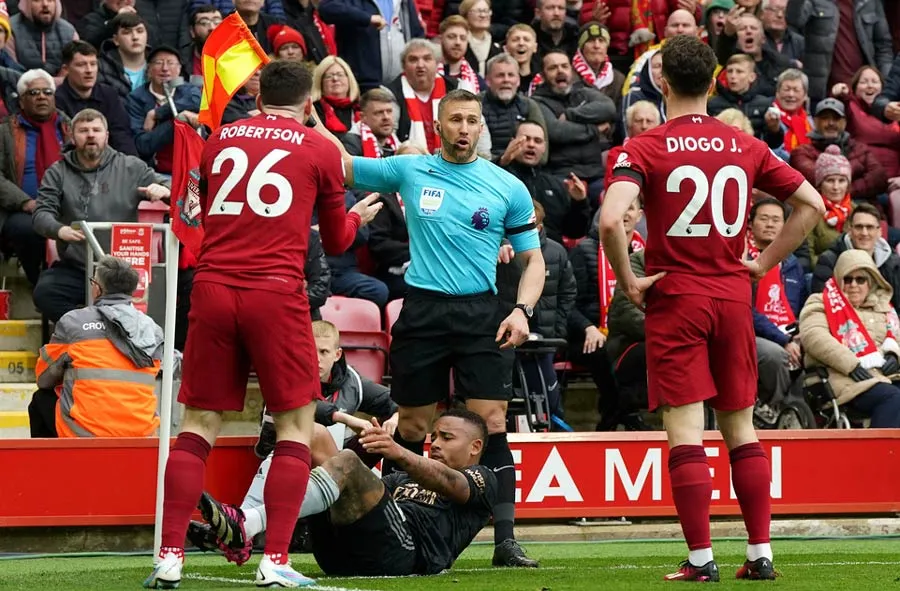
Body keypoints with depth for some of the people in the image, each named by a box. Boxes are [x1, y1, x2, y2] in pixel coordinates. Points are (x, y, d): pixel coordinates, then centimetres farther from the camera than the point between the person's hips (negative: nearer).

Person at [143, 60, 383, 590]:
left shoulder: (220, 140, 14)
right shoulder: (319, 149, 6)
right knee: (297, 424, 6)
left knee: (199, 424, 8)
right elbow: (336, 241, 16)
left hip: (213, 288, 3)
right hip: (277, 293, -3)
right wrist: (359, 216, 37)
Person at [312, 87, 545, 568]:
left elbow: (533, 259, 9)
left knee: (490, 424, -8)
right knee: (411, 428, 4)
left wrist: (522, 310, -7)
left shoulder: (507, 187, 5)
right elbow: (340, 166, 13)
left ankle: (504, 541, -7)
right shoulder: (409, 171, 7)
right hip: (421, 312, 1)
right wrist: (312, 126, -4)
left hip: (481, 313, -1)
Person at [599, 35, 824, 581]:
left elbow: (611, 219, -23)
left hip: (675, 297, -4)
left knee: (685, 430, -3)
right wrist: (764, 263, 11)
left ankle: (701, 558, -6)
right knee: (740, 426, 12)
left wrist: (630, 282, -10)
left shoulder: (645, 149, -8)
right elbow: (812, 203, 7)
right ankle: (761, 553, 11)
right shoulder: (745, 147, 5)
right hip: (733, 296, 4)